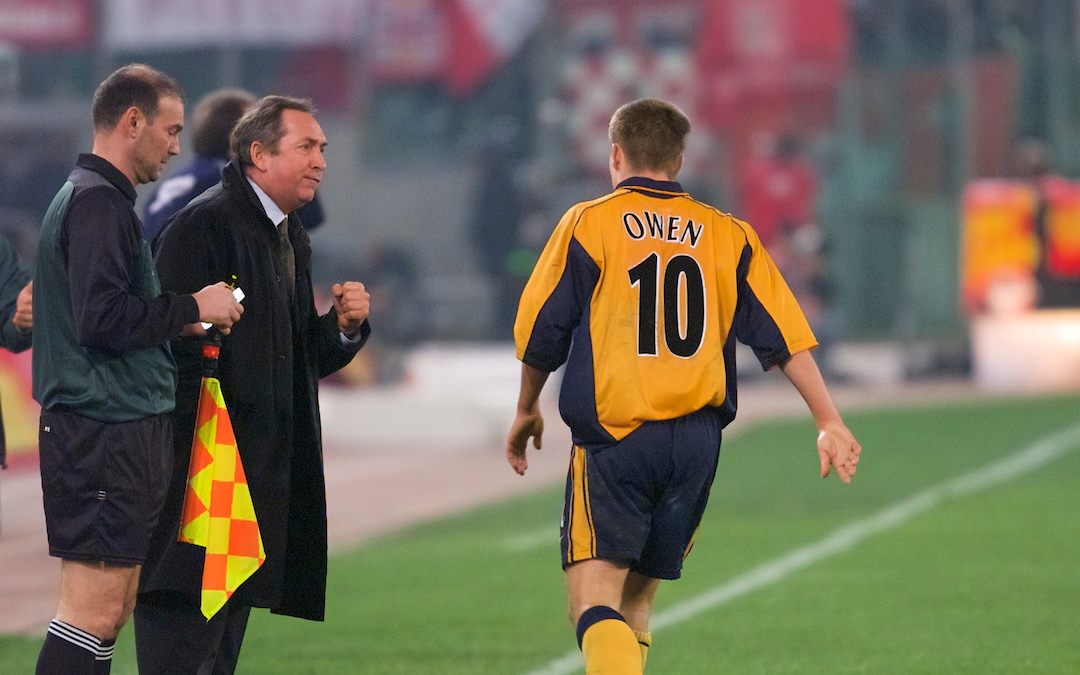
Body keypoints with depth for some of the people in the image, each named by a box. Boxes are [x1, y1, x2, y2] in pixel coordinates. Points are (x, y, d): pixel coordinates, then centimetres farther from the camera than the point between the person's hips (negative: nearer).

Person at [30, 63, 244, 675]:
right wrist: (191, 308, -13)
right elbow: (101, 319, -23)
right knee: (95, 610, -12)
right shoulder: (99, 201, -13)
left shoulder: (92, 196, 20)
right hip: (106, 433, -11)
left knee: (112, 610, 11)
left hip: (121, 428, 11)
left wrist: (181, 323, 12)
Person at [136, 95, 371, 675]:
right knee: (186, 628, -11)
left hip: (263, 469, 9)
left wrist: (344, 326, 2)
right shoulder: (205, 223, -11)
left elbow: (305, 359, 21)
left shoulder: (292, 239, 18)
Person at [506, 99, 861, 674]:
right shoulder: (726, 234, 11)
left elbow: (541, 333, 4)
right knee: (637, 599, 17)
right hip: (697, 440, 4)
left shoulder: (588, 224, 1)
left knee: (594, 600, -11)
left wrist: (527, 411, 21)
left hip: (614, 437, -4)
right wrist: (829, 422, 9)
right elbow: (784, 336, 6)